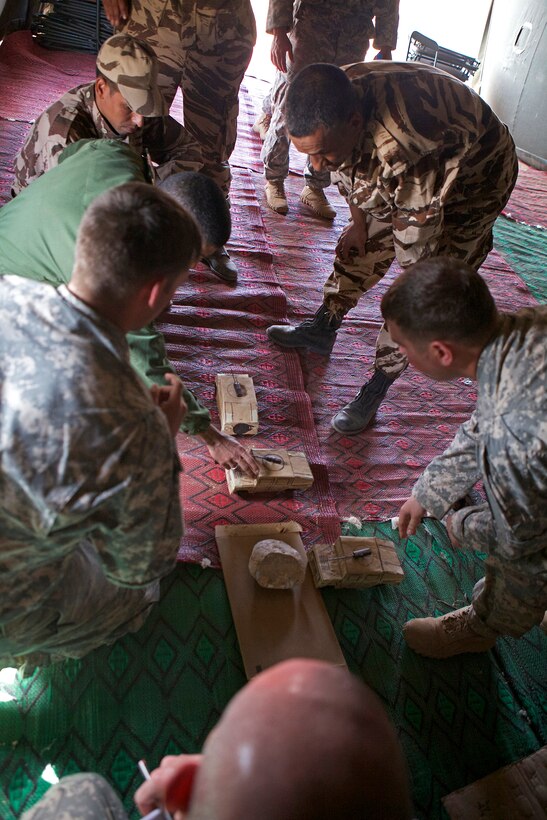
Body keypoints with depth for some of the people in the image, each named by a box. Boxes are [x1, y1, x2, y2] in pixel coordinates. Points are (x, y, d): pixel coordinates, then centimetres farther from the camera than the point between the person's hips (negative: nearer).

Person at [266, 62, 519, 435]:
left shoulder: (410, 147, -47)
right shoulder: (333, 105, -24)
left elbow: (416, 246, -34)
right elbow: (349, 168, -1)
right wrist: (358, 222, 8)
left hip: (474, 180, -7)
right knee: (361, 245, 14)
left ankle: (376, 390, 5)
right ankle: (321, 330, 35)